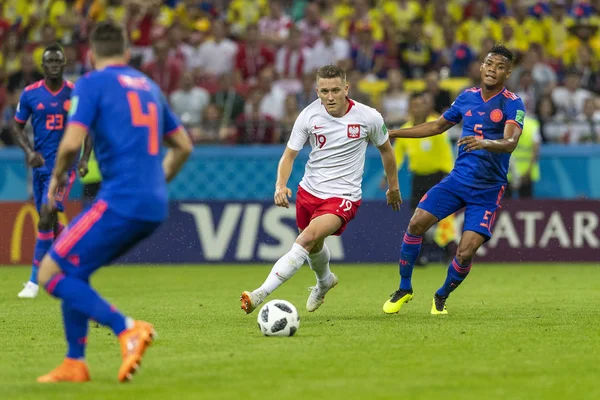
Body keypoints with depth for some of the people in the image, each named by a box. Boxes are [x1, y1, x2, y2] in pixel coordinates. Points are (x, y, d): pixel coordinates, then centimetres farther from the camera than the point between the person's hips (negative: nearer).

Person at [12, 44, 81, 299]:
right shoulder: (30, 94, 0)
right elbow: (17, 127, 6)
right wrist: (29, 151, -11)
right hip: (40, 163, 3)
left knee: (47, 218, -16)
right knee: (49, 221, 12)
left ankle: (34, 281, -13)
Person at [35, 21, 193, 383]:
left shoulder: (92, 83, -2)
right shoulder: (149, 86, 20)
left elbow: (72, 143, -13)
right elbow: (183, 146, 26)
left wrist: (57, 177, 6)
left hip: (121, 201, -8)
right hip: (154, 207, 8)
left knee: (50, 274, -3)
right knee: (73, 271, 21)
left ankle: (128, 330, -15)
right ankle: (75, 363, 15)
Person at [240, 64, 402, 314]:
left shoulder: (369, 117, -12)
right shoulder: (309, 116, -10)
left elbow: (385, 149, 8)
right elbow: (289, 155, -5)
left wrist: (393, 186, 19)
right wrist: (280, 185, -24)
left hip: (343, 197, -4)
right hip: (310, 190, 4)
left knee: (307, 239, -26)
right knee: (314, 247, 24)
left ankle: (261, 294, -33)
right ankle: (324, 281, 60)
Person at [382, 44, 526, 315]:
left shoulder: (513, 104, -10)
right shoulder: (467, 97, 7)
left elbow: (510, 142, -26)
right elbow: (438, 125, 22)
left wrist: (485, 143, -47)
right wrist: (393, 133, 21)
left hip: (487, 189, -4)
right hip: (458, 178, 4)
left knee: (465, 252, -13)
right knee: (417, 222, -12)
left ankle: (441, 297, 16)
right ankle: (404, 289, 7)